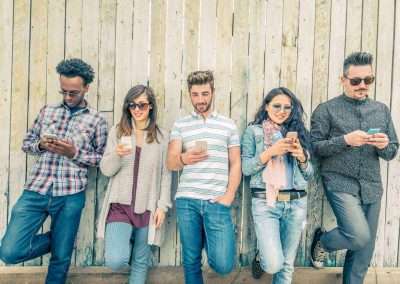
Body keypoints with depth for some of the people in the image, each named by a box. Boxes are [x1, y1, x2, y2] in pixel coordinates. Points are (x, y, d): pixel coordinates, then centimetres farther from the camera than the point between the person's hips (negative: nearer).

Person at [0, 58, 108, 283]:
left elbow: (102, 159, 3)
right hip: (35, 191, 3)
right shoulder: (47, 111, 12)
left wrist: (74, 152, -13)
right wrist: (41, 145, -6)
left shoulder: (97, 120, 2)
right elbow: (26, 143, 17)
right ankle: (55, 239, 22)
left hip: (70, 196, -3)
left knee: (61, 258, 8)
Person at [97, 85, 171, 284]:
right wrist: (116, 155, -22)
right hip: (120, 205, 0)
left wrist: (162, 206, -3)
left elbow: (166, 175, 3)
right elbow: (106, 170, -1)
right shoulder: (117, 132, 2)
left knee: (141, 263, 11)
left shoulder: (161, 137, 2)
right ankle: (126, 244, 21)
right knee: (115, 262, -13)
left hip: (147, 208, 1)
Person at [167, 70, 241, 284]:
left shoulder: (228, 125, 11)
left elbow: (235, 164, 9)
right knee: (191, 261, 8)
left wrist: (229, 195, -5)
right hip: (186, 201, 1)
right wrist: (183, 158, -22)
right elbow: (171, 164, 1)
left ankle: (210, 242, 27)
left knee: (223, 265, -4)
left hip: (217, 201, 0)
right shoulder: (180, 125, 10)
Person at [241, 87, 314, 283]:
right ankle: (261, 256, 26)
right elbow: (246, 168, -5)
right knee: (273, 264, -9)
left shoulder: (297, 132, 13)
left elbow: (309, 174, 12)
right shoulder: (254, 131, 4)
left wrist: (302, 157, -8)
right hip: (265, 202, -3)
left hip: (297, 203, 4)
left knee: (287, 265, 9)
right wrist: (271, 152, -16)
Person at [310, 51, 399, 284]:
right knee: (359, 236, -18)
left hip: (372, 187, 5)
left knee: (365, 250, 10)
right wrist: (345, 140, -21)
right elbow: (315, 147, -8)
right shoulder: (327, 110, -3)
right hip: (341, 183, -5)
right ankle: (322, 241, 13)